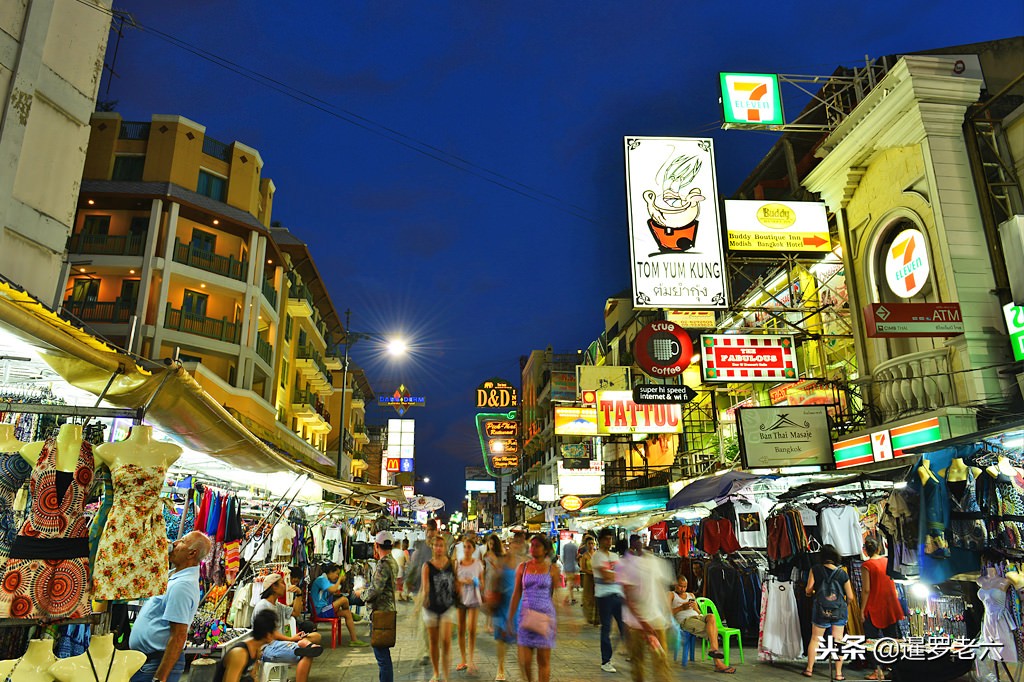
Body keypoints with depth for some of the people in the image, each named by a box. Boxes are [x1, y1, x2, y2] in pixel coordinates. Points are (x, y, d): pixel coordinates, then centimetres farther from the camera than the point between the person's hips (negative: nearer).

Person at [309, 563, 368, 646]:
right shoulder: (321, 579, -13)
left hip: (325, 609, 10)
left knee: (347, 613, 3)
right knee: (344, 599, -20)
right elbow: (333, 590, -27)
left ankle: (354, 640, 4)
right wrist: (340, 579, -14)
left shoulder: (326, 580, 19)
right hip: (320, 611, -10)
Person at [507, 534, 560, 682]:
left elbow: (556, 596, 4)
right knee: (524, 661, 2)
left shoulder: (552, 569, 1)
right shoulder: (523, 567, 5)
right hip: (526, 617, 2)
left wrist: (556, 620, 0)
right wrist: (510, 618, 5)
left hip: (545, 617, -1)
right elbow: (516, 594, 7)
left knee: (543, 661, 3)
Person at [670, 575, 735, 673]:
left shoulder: (691, 595, 33)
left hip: (697, 617, 5)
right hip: (685, 620, -5)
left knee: (711, 616, -32)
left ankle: (713, 649, -40)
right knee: (712, 630, -27)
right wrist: (681, 608, -10)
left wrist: (694, 606, 2)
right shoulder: (671, 595, 14)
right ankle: (718, 663, -33)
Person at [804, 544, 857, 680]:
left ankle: (809, 669, 17)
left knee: (815, 639, 10)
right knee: (838, 641, 8)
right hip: (839, 610, 1)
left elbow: (808, 590, -5)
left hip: (820, 609, -1)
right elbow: (850, 597, 3)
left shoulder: (815, 569, -4)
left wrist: (812, 593, 18)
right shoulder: (842, 573, -1)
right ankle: (839, 674, 11)